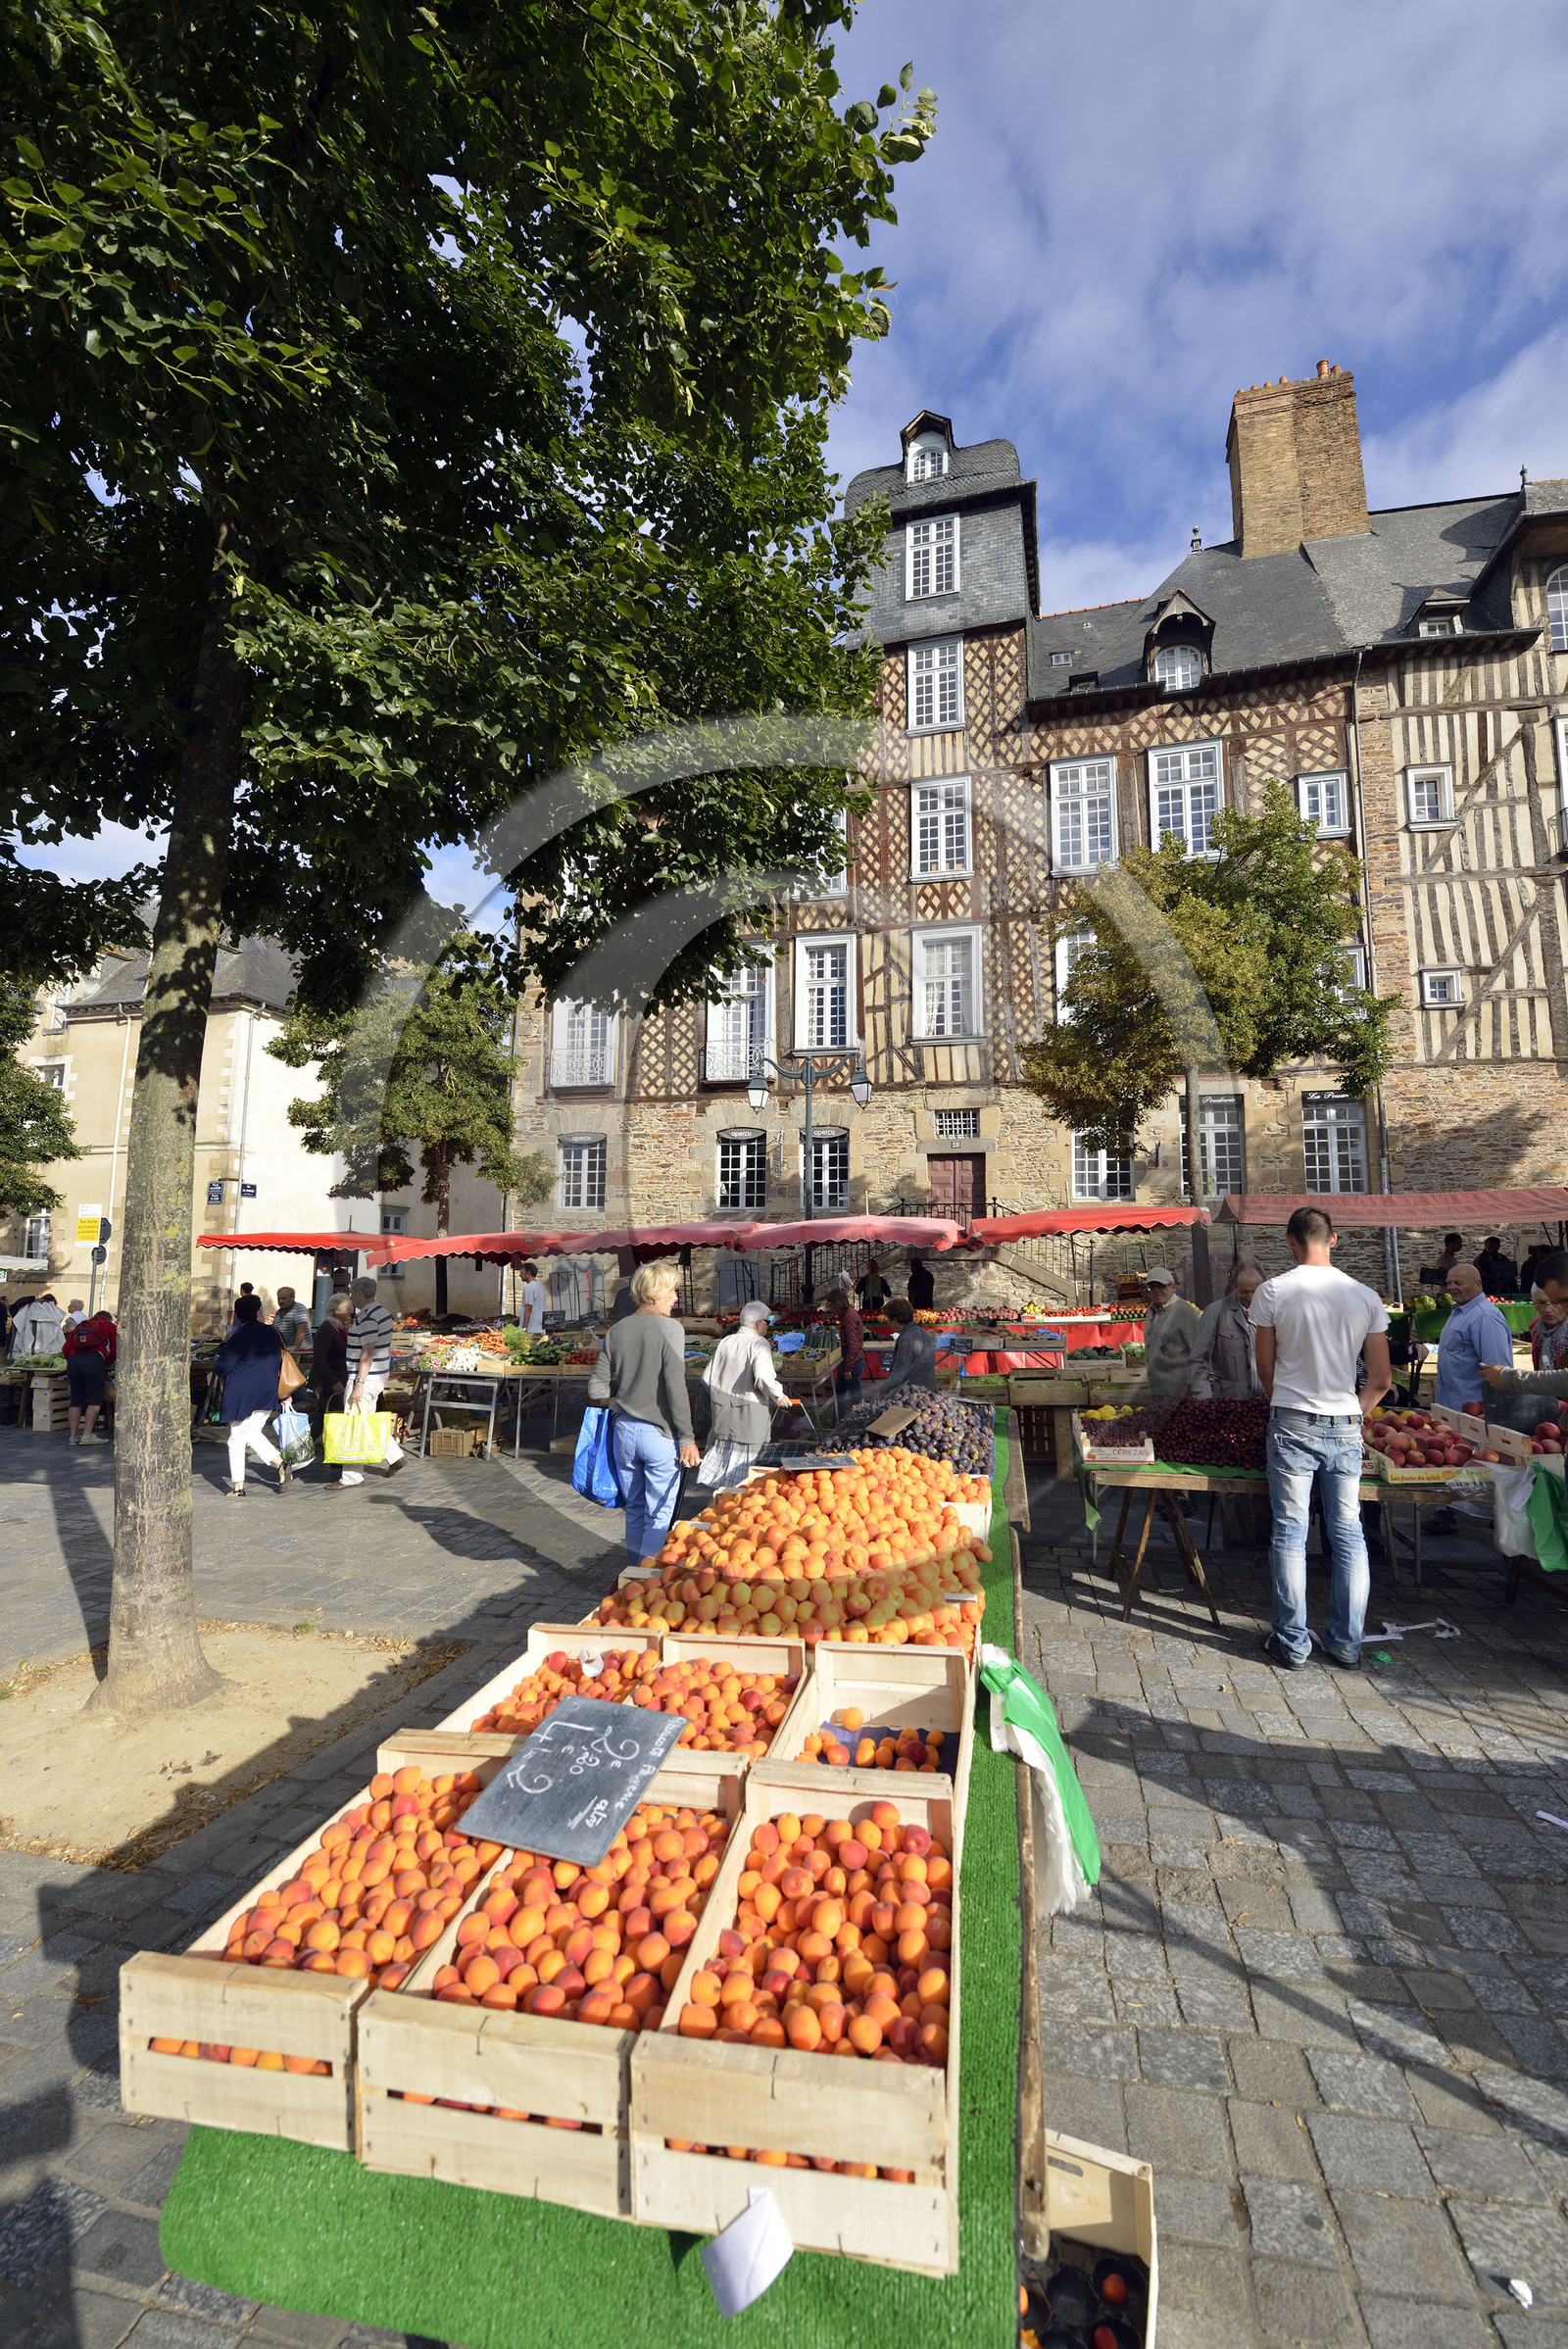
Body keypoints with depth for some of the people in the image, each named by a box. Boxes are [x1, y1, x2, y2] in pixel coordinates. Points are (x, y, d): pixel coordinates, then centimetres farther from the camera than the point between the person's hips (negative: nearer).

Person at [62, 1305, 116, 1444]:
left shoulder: (80, 1326, 31)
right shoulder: (109, 1325, 21)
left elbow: (65, 1349, 20)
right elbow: (114, 1350, 15)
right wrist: (105, 1365, 28)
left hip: (73, 1360, 5)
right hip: (94, 1360, -5)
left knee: (76, 1400, 11)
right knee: (95, 1400, -2)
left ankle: (74, 1435, 10)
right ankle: (87, 1435, -9)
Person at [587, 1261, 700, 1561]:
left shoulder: (616, 1331, 4)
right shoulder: (670, 1328, -12)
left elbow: (597, 1390, 2)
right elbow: (675, 1388, -17)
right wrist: (686, 1438, -12)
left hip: (624, 1430, 6)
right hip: (659, 1434, -6)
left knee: (635, 1510, 19)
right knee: (659, 1516, 5)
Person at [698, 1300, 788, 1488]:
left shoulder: (725, 1342, 6)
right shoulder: (759, 1344, -12)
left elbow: (707, 1377, 7)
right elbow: (762, 1377, -25)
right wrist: (778, 1396, -10)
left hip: (723, 1409, 6)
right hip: (749, 1413, -6)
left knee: (722, 1449, 15)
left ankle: (718, 1488, 20)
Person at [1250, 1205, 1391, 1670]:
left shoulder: (1272, 1291, -8)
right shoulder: (1366, 1297, 0)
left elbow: (1265, 1368, 0)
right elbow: (1381, 1379, 3)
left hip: (1293, 1423, -3)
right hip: (1345, 1428, 3)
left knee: (1290, 1533, 5)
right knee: (1348, 1534, 12)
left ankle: (1291, 1643, 12)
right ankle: (1347, 1644, 21)